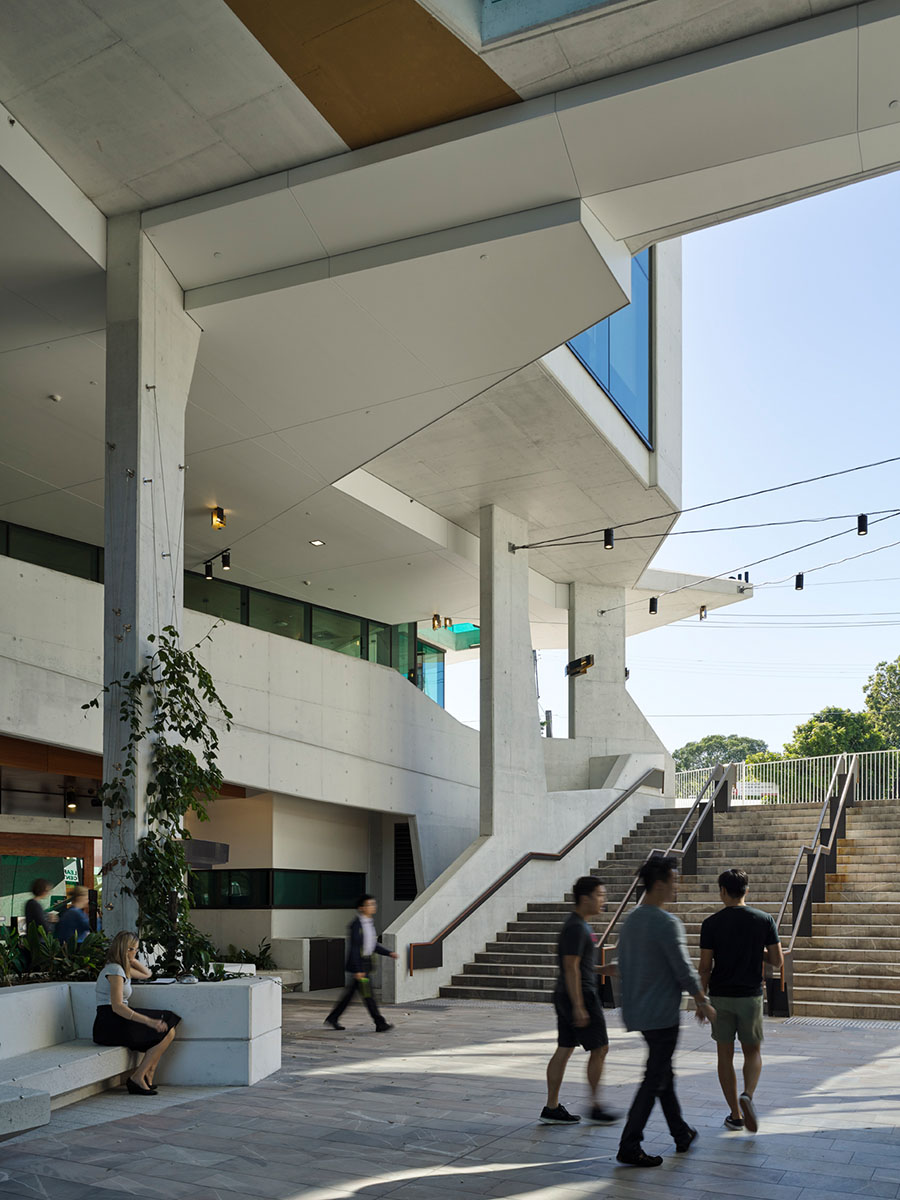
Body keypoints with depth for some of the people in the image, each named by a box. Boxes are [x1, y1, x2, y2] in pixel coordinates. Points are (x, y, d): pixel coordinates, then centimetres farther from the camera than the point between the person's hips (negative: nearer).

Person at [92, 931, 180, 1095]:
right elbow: (117, 1007, -24)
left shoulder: (122, 968, 18)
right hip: (110, 1025, -10)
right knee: (166, 1033, -15)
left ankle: (147, 1076, -1)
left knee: (168, 1030, 0)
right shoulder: (115, 970, -13)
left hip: (119, 1021, 10)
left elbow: (146, 974, 37)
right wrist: (148, 1021, -29)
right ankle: (137, 1079, -12)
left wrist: (132, 960, 20)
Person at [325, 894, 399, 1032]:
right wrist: (358, 970, -21)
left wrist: (389, 953, 11)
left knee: (350, 992, 14)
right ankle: (380, 1024, -4)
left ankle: (332, 1018, 24)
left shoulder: (370, 922, 11)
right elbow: (354, 948, -19)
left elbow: (374, 945, 21)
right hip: (357, 964, -9)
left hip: (366, 963, 9)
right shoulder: (356, 924, -16)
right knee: (367, 994, -5)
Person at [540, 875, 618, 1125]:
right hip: (580, 996, -10)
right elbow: (571, 968, -22)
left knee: (564, 1050, 10)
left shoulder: (580, 925, 15)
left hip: (566, 997, 10)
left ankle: (551, 1108, 12)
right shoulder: (576, 928, -17)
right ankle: (595, 1107, 8)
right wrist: (579, 1006, -23)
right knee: (599, 1048, 0)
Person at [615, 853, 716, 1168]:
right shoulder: (667, 923, -18)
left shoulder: (631, 919, 9)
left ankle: (681, 1133, 29)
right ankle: (629, 1146, -3)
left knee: (663, 1074, 18)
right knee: (655, 1079, -3)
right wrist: (703, 1002, -4)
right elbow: (684, 970, -17)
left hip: (637, 1011, 9)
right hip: (662, 1014, -9)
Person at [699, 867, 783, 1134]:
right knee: (752, 1052, 15)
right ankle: (747, 1095, -12)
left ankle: (736, 1115, 12)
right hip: (751, 995, 1)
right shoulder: (764, 920, -3)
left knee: (725, 1055, 10)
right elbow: (777, 961, -2)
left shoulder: (712, 924, -6)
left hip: (721, 996, -1)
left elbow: (705, 967, -7)